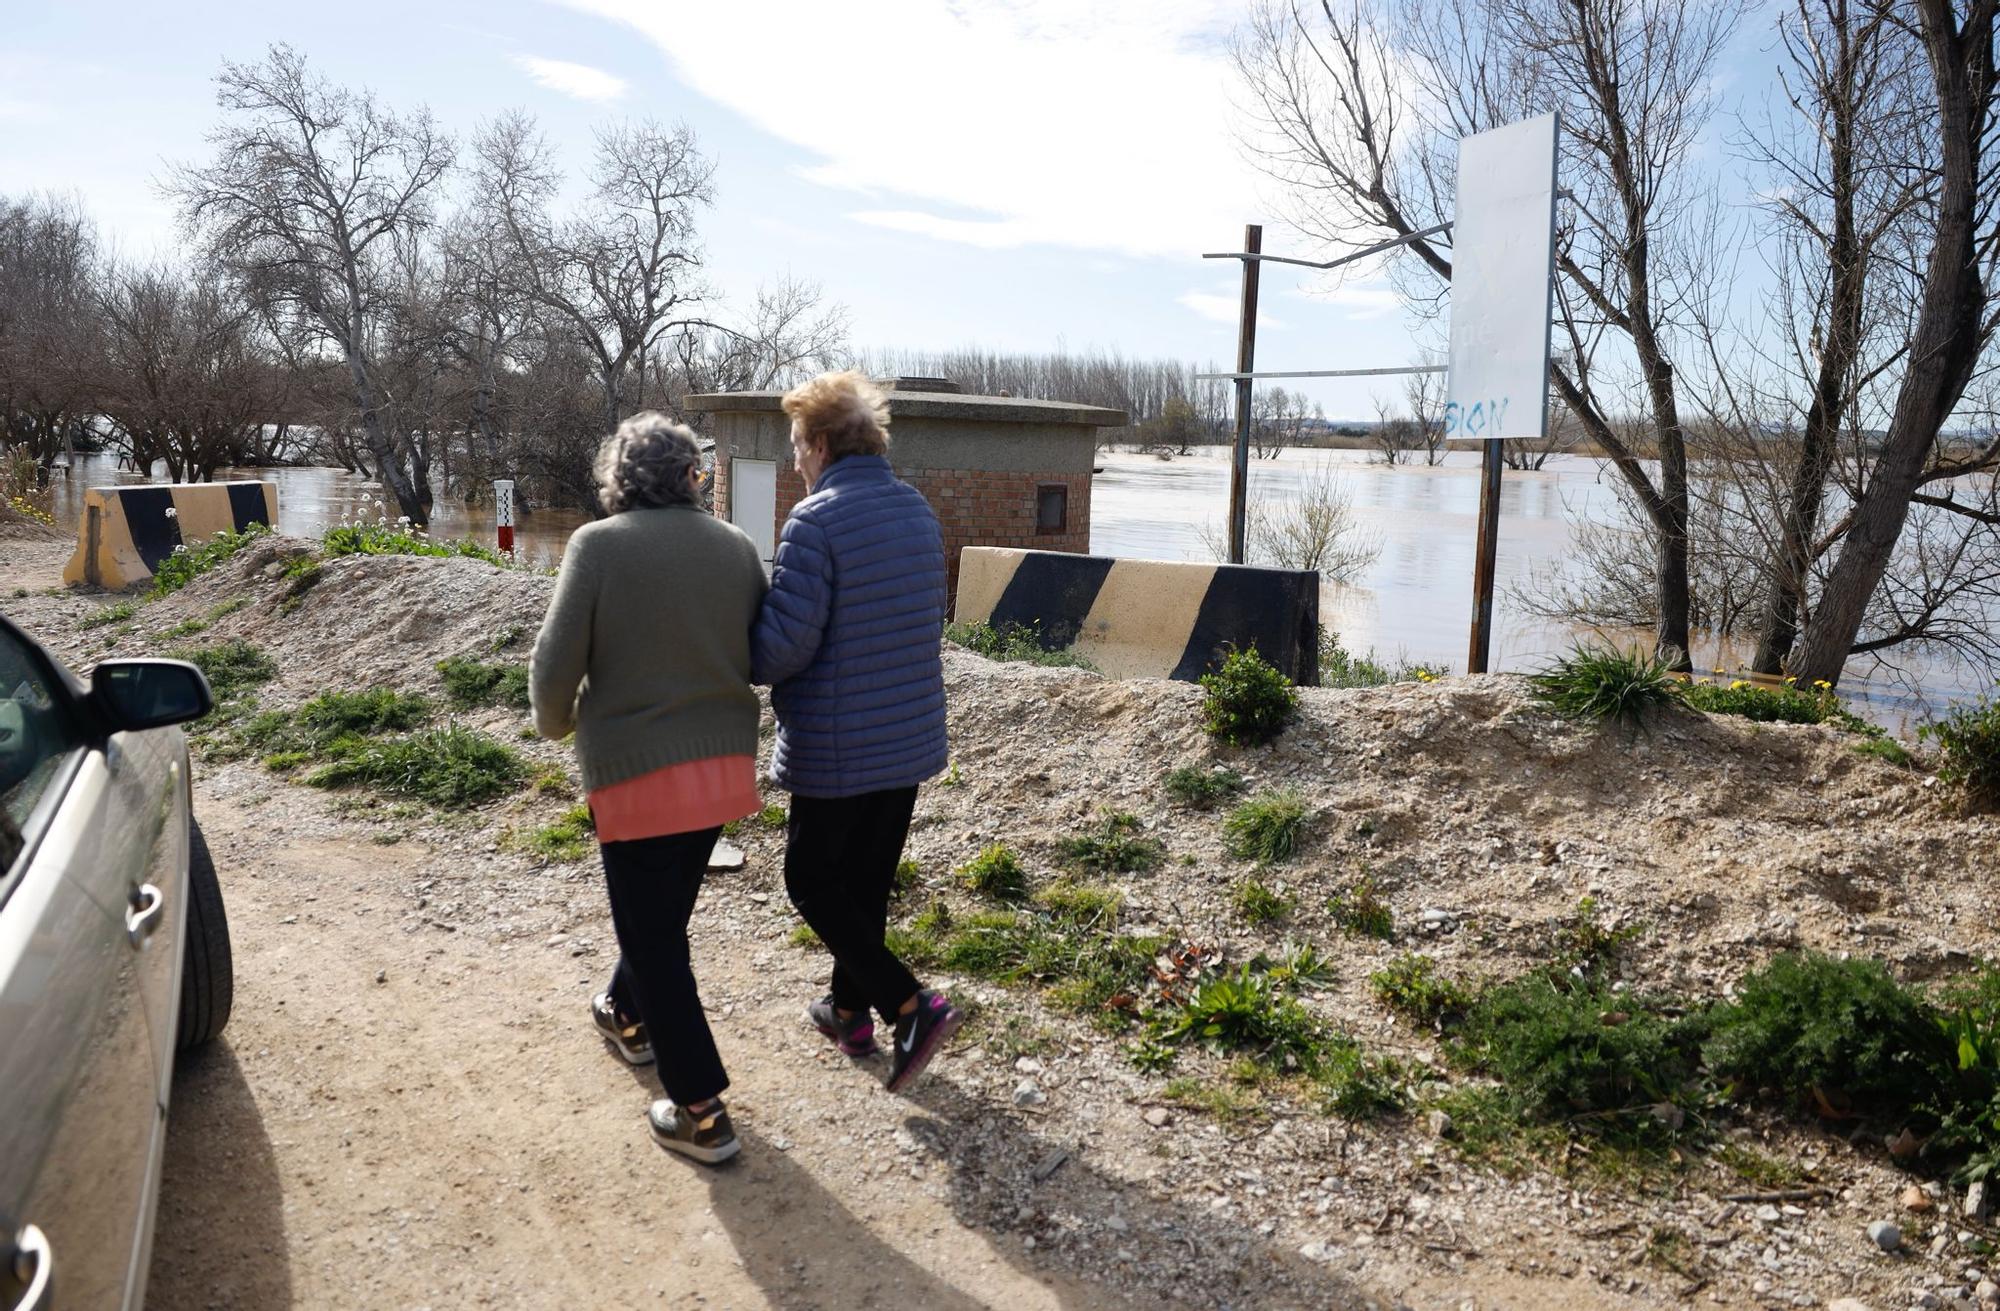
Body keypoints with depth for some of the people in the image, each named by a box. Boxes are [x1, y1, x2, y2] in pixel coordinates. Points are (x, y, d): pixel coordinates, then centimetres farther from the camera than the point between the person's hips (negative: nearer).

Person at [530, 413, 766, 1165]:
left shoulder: (598, 544, -12)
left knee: (653, 933, 7)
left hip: (637, 771, -5)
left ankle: (701, 1114, 11)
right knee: (664, 911, 27)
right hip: (725, 765, 5)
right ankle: (629, 1016, 51)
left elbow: (556, 663, -12)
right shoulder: (735, 545, 0)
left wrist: (557, 724, 9)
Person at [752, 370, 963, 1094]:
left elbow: (786, 642, -20)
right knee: (868, 880, 19)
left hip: (838, 745, -7)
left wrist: (737, 665, -1)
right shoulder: (918, 510, 6)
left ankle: (912, 1006, -1)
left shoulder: (816, 520, -19)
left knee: (812, 879, 8)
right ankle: (849, 1011, 34)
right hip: (912, 736, 8)